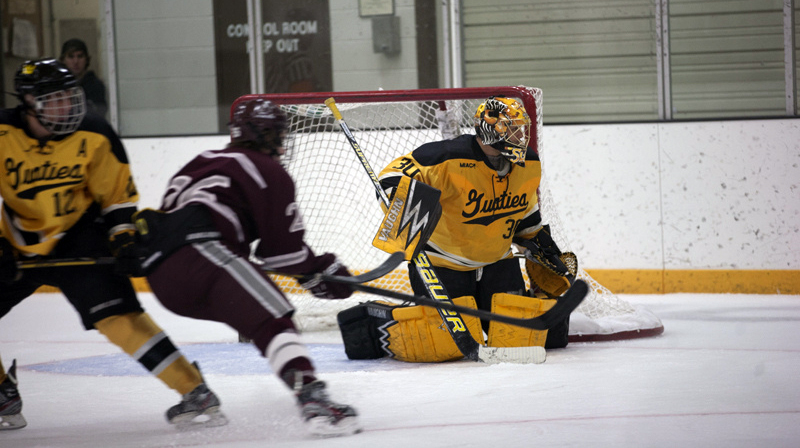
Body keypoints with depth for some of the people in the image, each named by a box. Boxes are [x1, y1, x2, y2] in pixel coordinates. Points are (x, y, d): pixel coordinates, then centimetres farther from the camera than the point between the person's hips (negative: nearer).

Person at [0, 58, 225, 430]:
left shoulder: (94, 137, -14)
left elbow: (118, 194, -2)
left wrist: (124, 239, -12)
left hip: (78, 237, -3)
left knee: (116, 314, -20)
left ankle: (195, 392, -18)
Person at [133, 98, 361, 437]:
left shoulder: (205, 162, 33)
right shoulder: (270, 172, 11)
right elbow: (284, 249, 4)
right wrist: (323, 272, 21)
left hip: (161, 277, 8)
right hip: (200, 252, -8)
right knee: (271, 319, -21)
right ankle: (312, 398, -43)